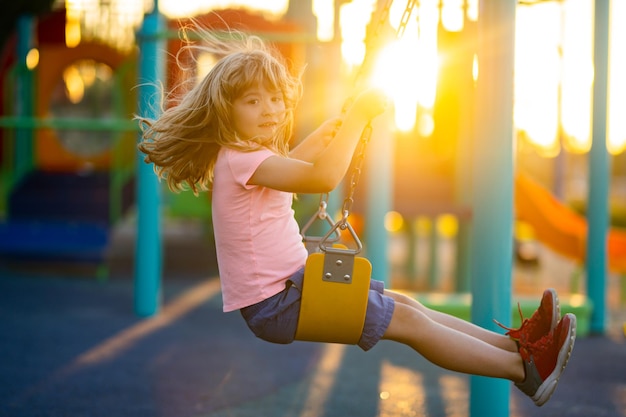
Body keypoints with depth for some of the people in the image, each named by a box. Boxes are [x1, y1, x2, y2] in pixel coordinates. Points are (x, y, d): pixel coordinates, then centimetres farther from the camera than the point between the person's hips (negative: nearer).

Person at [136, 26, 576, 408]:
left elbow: (294, 161, 33)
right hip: (274, 303, -10)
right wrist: (360, 114, -26)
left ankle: (514, 341, 10)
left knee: (405, 304, 9)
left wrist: (341, 121, 23)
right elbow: (323, 178, -33)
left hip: (291, 281, 10)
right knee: (407, 321, -8)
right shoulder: (240, 160, -21)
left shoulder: (249, 155, 11)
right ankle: (525, 369, -4)